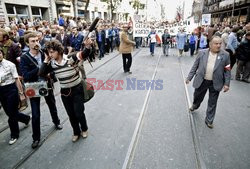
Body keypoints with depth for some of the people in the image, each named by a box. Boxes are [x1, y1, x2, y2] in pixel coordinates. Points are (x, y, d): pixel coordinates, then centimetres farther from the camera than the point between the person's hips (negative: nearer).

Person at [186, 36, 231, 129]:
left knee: (212, 103, 9)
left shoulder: (225, 55, -3)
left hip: (215, 83, 0)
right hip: (201, 81, 1)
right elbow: (195, 66, 2)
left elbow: (227, 71, 1)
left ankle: (209, 120, 26)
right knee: (197, 97, 19)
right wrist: (189, 77, 1)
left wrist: (226, 83, -4)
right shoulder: (202, 53, -3)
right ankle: (195, 105, 52)